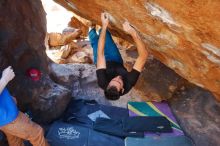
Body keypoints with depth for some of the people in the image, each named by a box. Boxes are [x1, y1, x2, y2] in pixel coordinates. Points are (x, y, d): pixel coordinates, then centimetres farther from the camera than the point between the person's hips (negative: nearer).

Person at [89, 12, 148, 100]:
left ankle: (92, 29, 55)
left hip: (104, 62, -1)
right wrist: (133, 33, -61)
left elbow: (100, 55, -48)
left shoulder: (103, 83, -47)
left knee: (95, 39, 19)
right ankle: (101, 29, 51)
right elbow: (143, 56, -49)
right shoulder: (129, 83, -45)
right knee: (105, 34, 15)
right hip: (116, 61, 1)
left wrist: (104, 26, -49)